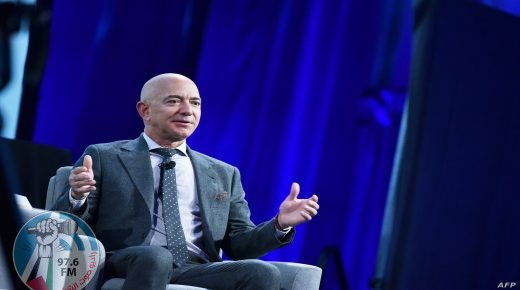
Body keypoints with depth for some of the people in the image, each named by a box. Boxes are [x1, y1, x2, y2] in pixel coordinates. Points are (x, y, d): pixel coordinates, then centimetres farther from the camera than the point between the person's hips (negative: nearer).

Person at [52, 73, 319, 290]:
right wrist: (77, 198, -15)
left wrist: (280, 225, 1)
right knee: (155, 256, -38)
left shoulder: (223, 174, 24)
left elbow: (238, 245, 20)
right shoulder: (105, 158, 14)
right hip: (126, 267, -3)